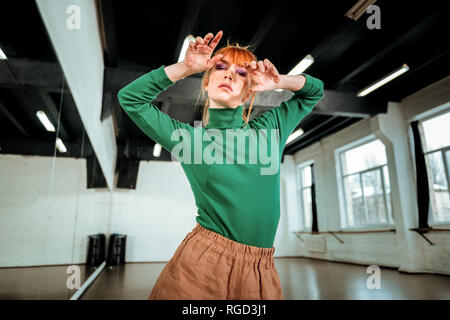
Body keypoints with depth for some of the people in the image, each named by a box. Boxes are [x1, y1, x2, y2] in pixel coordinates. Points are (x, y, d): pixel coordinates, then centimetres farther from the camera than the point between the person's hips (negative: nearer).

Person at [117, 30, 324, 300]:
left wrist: (277, 82, -1)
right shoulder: (188, 137, 1)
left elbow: (315, 90, 19)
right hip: (201, 263, -2)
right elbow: (130, 97, 3)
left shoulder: (270, 129, 6)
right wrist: (186, 67, -4)